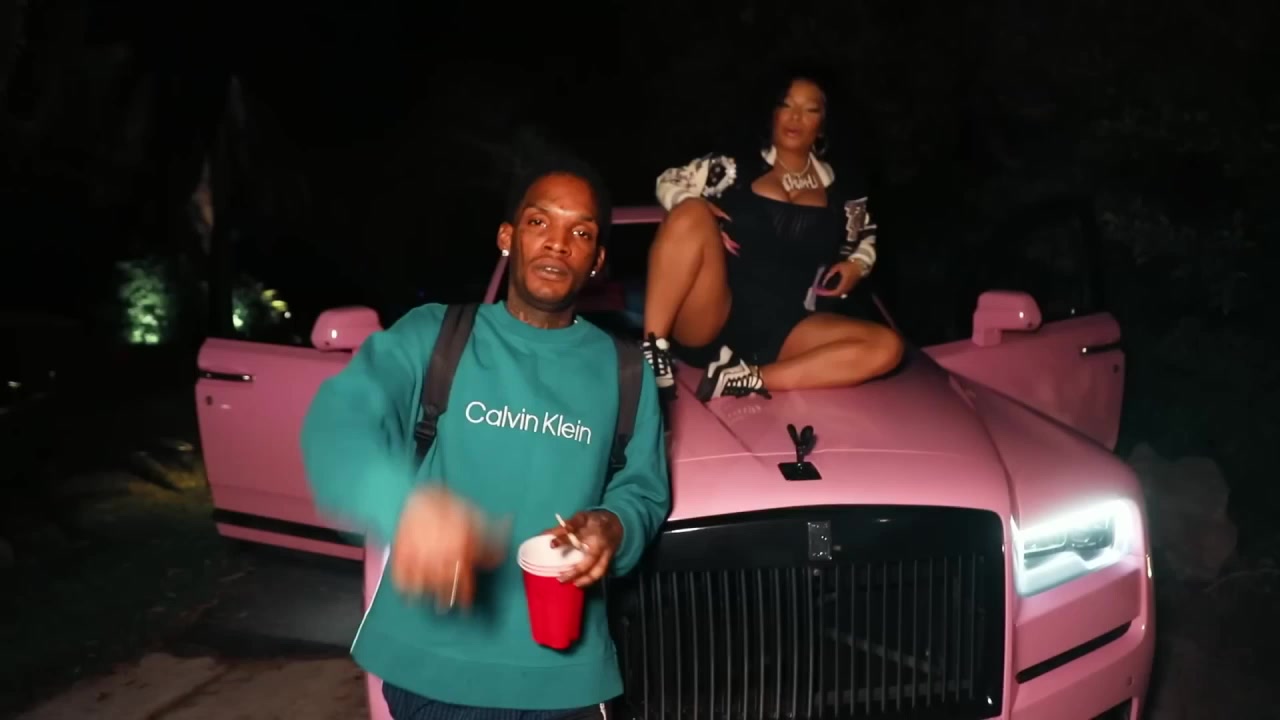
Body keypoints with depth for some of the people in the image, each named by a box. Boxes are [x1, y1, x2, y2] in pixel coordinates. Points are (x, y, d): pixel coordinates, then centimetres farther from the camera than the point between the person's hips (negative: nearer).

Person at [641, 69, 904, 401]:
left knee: (886, 346, -20)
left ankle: (749, 379, -29)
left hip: (780, 330, 3)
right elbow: (668, 181, 13)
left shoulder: (840, 191, 14)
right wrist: (696, 209, -9)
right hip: (708, 318, -2)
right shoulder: (735, 167, 7)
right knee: (692, 212, -27)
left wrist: (856, 264, 8)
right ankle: (653, 352, -29)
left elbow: (865, 237, 30)